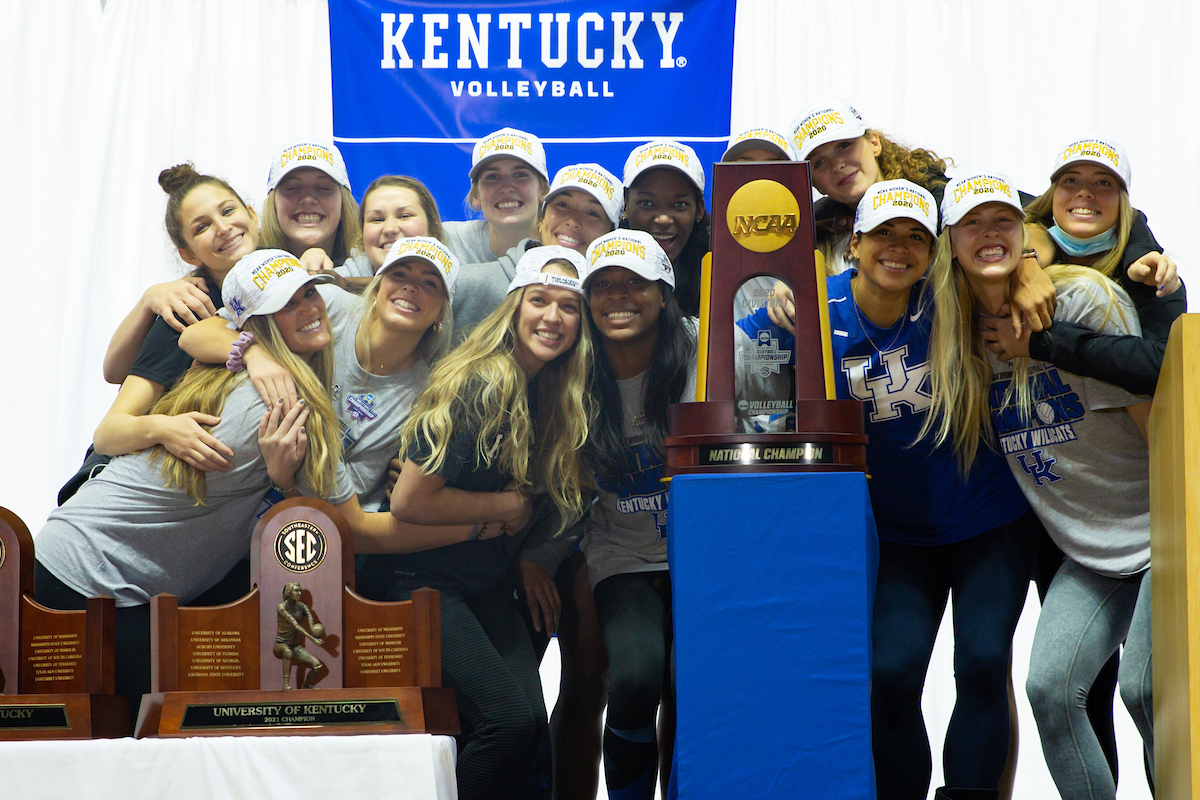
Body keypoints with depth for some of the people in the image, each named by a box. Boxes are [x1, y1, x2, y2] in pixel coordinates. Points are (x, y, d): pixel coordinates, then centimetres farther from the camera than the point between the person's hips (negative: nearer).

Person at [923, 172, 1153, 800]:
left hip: (1160, 531, -5)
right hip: (1088, 551, 5)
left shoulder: (1085, 296, -13)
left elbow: (1153, 411, -10)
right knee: (1051, 686, -8)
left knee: (1145, 689, -11)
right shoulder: (957, 330, 3)